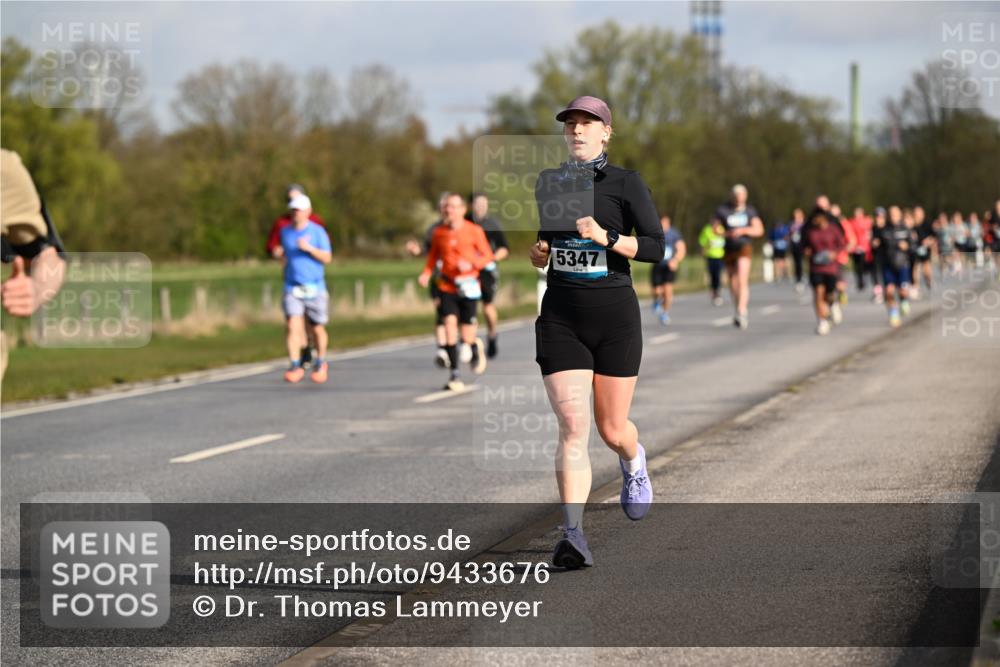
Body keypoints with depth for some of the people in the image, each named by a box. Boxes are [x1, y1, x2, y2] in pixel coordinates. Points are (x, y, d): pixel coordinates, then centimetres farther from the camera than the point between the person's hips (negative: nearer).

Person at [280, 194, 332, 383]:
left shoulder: (317, 231, -3)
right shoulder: (285, 231, 9)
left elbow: (327, 258, -9)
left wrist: (309, 248, -19)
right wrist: (281, 254, 11)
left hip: (314, 287, -2)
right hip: (292, 288, 2)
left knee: (317, 329, 8)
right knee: (292, 326, -15)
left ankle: (320, 364, 30)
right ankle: (295, 367, -17)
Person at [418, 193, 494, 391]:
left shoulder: (474, 231, -4)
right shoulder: (439, 233, 4)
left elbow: (488, 256, -1)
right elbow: (433, 256, 16)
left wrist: (471, 264, -18)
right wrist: (427, 273, -1)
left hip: (468, 287, -2)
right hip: (447, 286, 2)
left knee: (467, 337, -2)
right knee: (449, 324, -15)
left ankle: (476, 347, 37)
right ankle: (454, 375, -9)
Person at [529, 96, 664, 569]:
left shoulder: (625, 183, -1)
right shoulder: (547, 183, 11)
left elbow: (656, 247, -9)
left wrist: (607, 238, -23)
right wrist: (537, 254, 2)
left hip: (614, 315, -2)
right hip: (560, 318, 2)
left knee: (612, 430, 8)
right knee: (572, 426, -13)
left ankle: (633, 462, 46)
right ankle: (573, 536, -17)